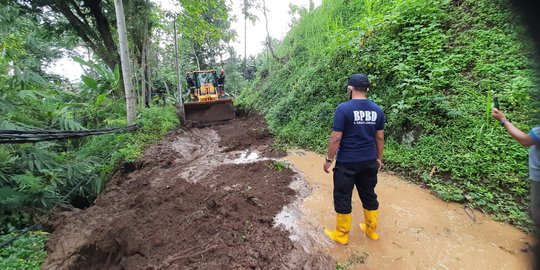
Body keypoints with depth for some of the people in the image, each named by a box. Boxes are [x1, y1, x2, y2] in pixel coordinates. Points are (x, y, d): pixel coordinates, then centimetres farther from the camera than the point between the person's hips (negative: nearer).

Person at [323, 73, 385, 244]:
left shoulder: (343, 108, -16)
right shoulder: (377, 110, 2)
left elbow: (336, 138, -17)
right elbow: (380, 137, 8)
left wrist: (329, 159, -7)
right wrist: (379, 158, 19)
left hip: (347, 162, -5)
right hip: (369, 162, 6)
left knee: (342, 198, 9)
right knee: (369, 195, 20)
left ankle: (341, 235, 23)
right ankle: (371, 230, 38)